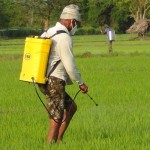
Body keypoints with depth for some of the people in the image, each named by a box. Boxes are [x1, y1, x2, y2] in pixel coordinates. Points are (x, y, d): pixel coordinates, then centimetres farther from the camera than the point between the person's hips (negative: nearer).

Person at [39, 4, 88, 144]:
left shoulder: (47, 33, 14)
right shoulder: (64, 37, -15)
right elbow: (70, 66, -16)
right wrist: (81, 83, -2)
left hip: (44, 81, 10)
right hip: (55, 82, -10)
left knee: (71, 107, 21)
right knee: (56, 120, -5)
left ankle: (58, 140, 19)